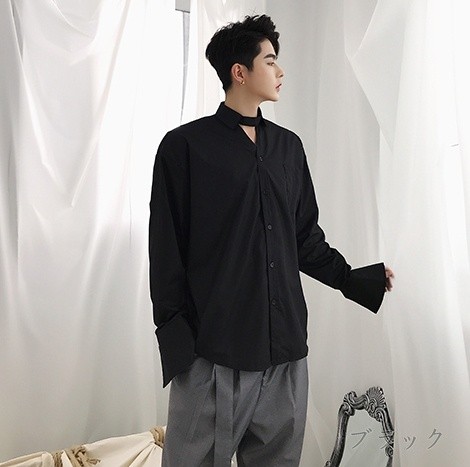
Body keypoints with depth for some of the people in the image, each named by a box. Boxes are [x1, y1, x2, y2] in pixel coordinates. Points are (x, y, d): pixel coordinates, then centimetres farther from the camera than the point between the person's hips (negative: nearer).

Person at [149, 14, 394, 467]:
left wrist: (354, 280, 13)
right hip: (214, 350, -4)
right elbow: (166, 251, -4)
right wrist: (174, 339, -6)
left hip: (285, 347, 5)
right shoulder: (185, 145, -3)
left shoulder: (288, 146, 12)